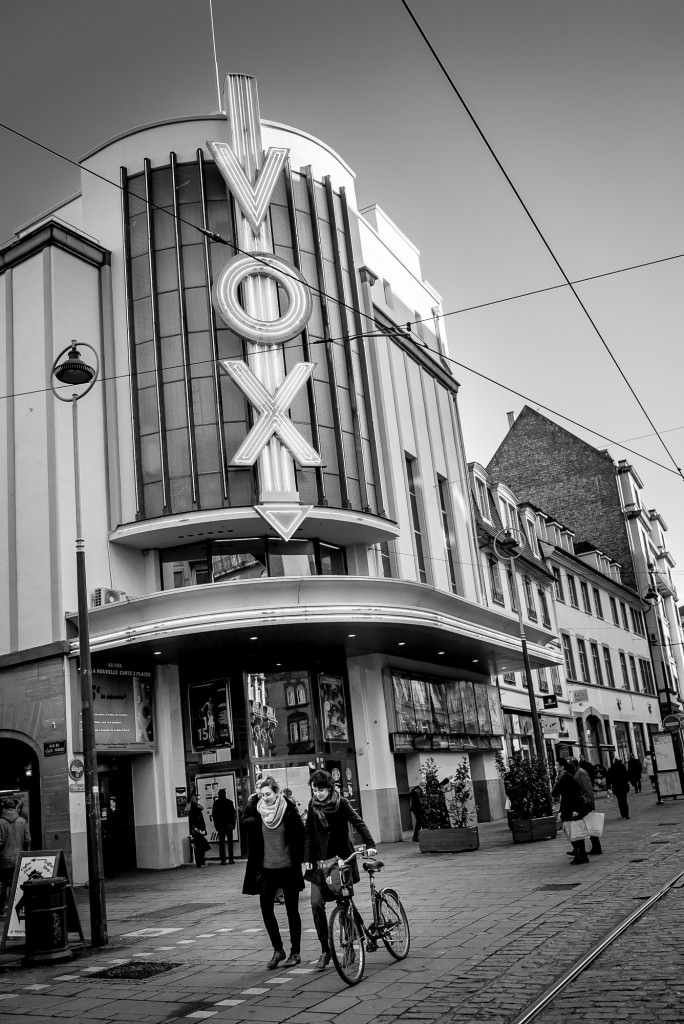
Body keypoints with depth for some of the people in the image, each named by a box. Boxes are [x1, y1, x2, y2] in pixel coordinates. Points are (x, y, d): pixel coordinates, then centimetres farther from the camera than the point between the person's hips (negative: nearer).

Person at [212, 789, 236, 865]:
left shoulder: (216, 803, -1)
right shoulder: (229, 802, 0)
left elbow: (214, 815, 1)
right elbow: (233, 814, 2)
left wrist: (216, 826, 6)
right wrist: (233, 824, 7)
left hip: (220, 825, 0)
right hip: (229, 824, 0)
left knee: (221, 842, 3)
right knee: (230, 842, 5)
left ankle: (223, 859, -1)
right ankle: (231, 859, 2)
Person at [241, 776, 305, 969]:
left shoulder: (289, 810, -12)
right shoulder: (257, 811, -2)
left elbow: (300, 835, -8)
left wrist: (300, 860, -10)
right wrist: (253, 799, -8)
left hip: (288, 868, -3)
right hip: (267, 868, 3)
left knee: (292, 910, 7)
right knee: (266, 908, -2)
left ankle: (295, 952, 20)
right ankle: (278, 949, 16)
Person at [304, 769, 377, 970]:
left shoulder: (341, 803, -7)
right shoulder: (312, 805, 2)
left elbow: (358, 822, -13)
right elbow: (309, 833, 6)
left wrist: (370, 844, -25)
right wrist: (307, 858, -1)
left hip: (342, 857, -2)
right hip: (320, 860, 3)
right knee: (316, 903, -9)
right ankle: (325, 950, 1)